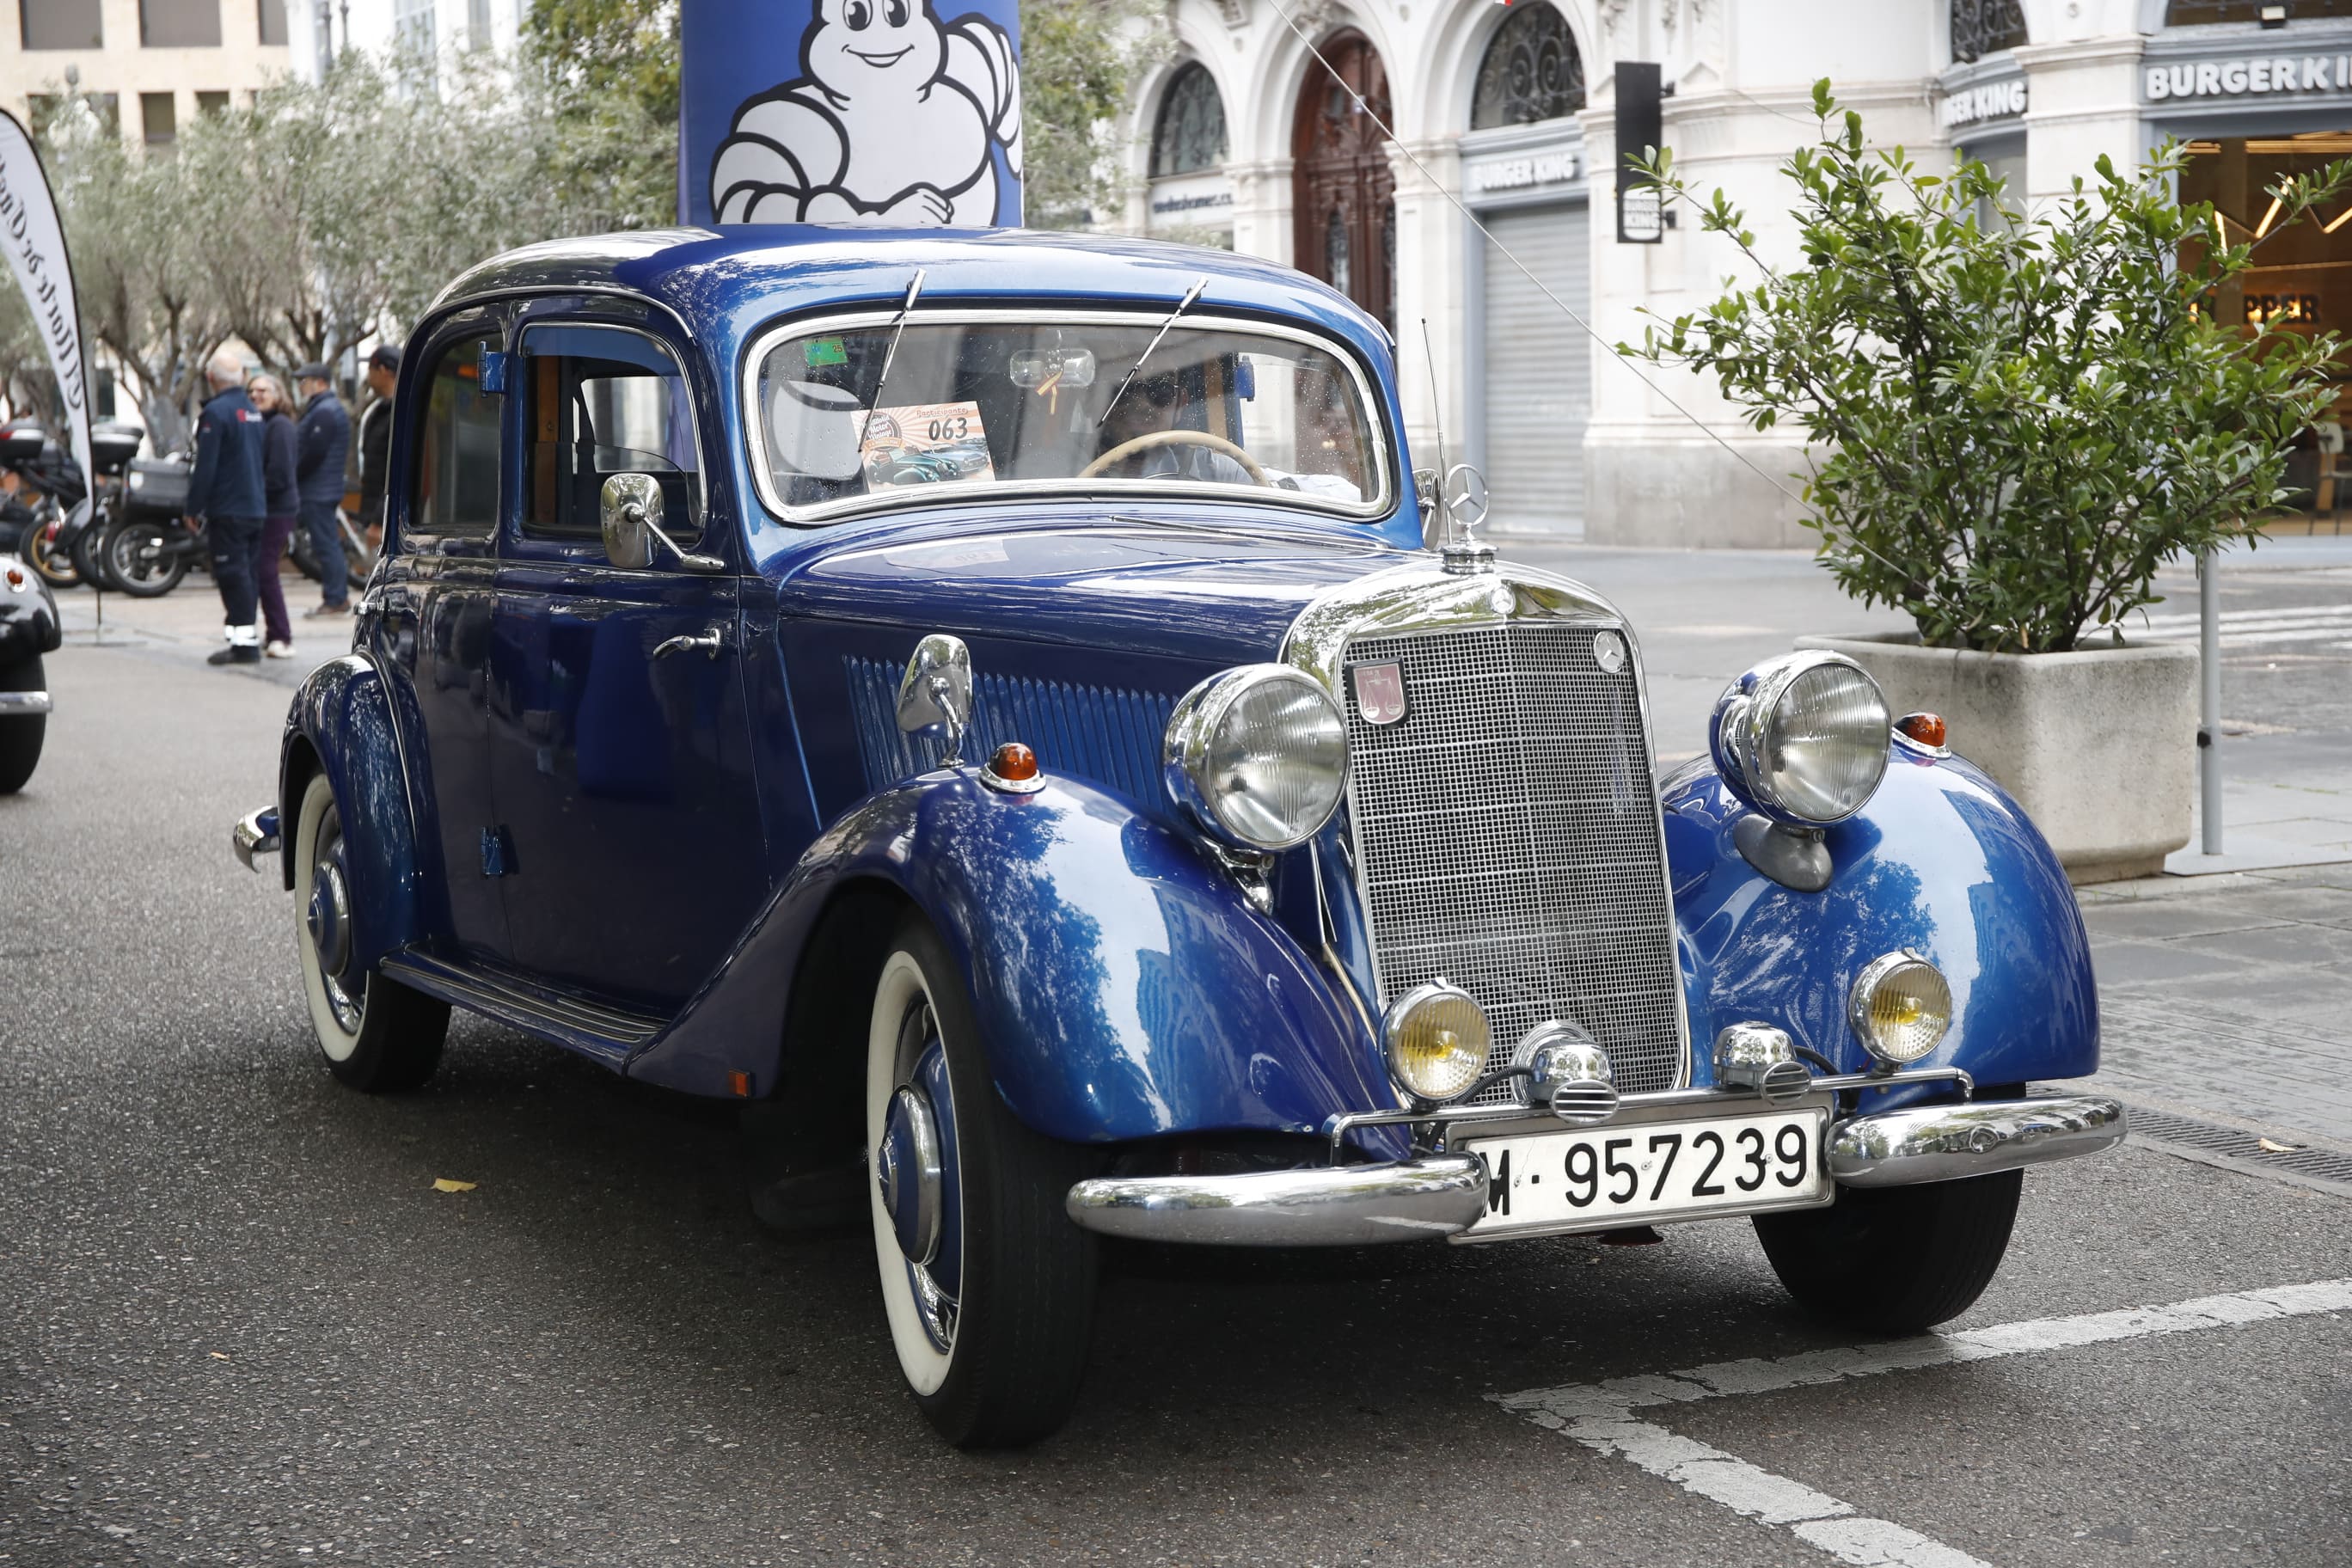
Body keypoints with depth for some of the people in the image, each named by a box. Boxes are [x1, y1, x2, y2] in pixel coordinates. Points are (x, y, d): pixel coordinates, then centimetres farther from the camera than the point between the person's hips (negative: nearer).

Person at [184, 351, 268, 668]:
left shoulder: (216, 413, -14)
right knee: (244, 573, 13)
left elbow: (205, 467, -16)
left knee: (232, 574, -7)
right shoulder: (253, 411, 13)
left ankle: (244, 642, -10)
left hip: (227, 510, -8)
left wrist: (193, 509, -10)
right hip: (254, 507, 8)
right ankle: (247, 638, 16)